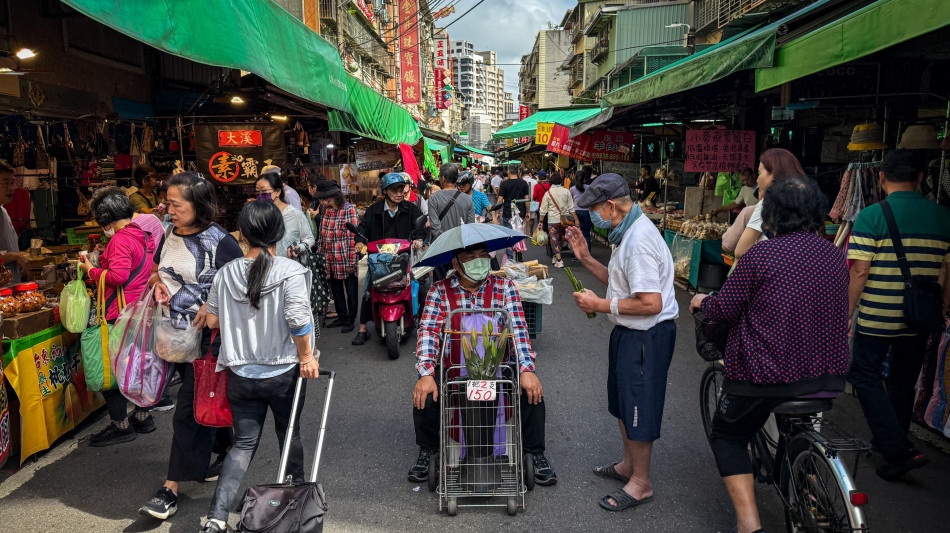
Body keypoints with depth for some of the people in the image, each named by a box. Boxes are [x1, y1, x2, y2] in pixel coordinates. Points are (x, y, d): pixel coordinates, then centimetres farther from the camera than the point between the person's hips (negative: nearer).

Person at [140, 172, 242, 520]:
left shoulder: (220, 242, -15)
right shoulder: (170, 236, 7)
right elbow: (156, 271, 23)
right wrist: (159, 283, 1)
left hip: (207, 337, -7)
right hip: (176, 335, 7)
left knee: (189, 410, -4)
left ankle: (171, 490, 3)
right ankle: (226, 448, 40)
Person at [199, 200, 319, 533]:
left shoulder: (227, 272, -3)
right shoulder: (290, 272, -16)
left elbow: (212, 320, 5)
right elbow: (298, 322, -23)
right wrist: (306, 357, -10)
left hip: (240, 374, 3)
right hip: (284, 372, -2)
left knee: (243, 443, 13)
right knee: (290, 436, 19)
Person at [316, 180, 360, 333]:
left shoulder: (348, 209, -14)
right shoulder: (326, 210, 9)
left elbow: (353, 237, -16)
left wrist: (351, 262, -18)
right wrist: (322, 255, 12)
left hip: (346, 261, -7)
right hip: (331, 261, 7)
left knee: (350, 291, 6)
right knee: (336, 290, 17)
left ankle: (350, 320, 17)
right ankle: (341, 317, 30)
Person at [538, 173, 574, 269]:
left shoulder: (548, 193, -5)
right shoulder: (566, 191, 0)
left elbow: (543, 210, -1)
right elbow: (571, 207, 1)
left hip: (553, 220, -2)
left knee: (554, 240, 3)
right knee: (561, 239, 18)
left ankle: (559, 261, -4)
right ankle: (556, 256, 29)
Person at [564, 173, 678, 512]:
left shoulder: (638, 240, -27)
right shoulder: (628, 232, 7)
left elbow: (651, 303, -30)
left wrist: (600, 305, -21)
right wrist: (585, 258, 6)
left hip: (646, 337, -11)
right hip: (629, 332, 11)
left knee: (639, 408, 4)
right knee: (622, 402, 24)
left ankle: (641, 483, 23)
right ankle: (628, 464, 43)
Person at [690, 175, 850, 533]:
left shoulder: (761, 255, -14)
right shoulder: (836, 256, 4)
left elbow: (725, 310, -9)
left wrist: (702, 302, 13)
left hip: (766, 376, -6)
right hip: (829, 377, 6)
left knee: (728, 436, 13)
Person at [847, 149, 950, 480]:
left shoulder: (871, 216, -12)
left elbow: (859, 272, -15)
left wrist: (846, 313, -6)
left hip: (876, 316, -5)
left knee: (866, 376, 8)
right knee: (903, 382, 19)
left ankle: (898, 451, -1)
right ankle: (892, 444, 35)